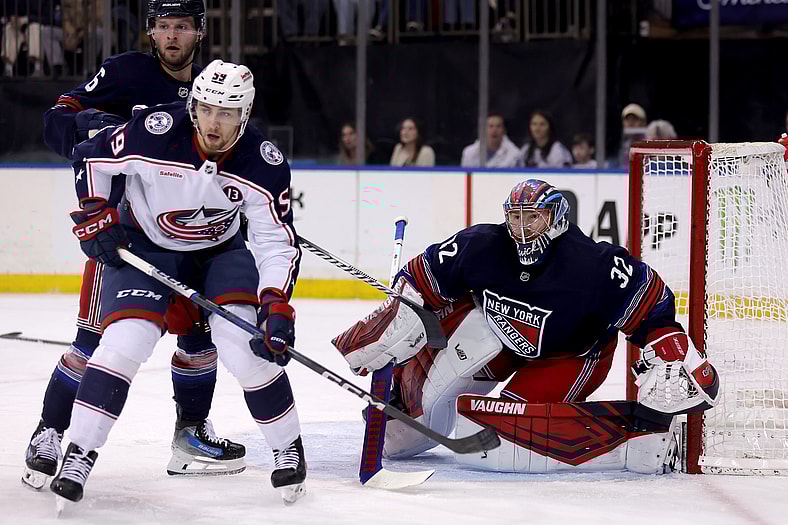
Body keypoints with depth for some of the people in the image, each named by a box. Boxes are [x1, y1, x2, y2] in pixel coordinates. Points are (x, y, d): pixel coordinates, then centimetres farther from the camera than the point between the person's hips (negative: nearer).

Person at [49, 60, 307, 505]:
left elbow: (278, 243, -22)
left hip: (222, 249, 1)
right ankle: (80, 453, -10)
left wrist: (277, 305, -33)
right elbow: (90, 157, -10)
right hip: (143, 245, -1)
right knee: (126, 338, -19)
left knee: (245, 340, -16)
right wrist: (96, 216, -14)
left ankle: (289, 447, 3)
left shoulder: (264, 163, -25)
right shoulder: (154, 133, -29)